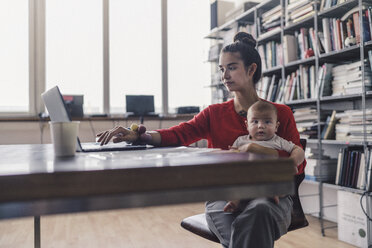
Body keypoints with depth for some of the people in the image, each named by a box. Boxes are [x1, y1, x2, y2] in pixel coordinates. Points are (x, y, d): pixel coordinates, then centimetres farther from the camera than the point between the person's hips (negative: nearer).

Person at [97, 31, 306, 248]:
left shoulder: (281, 113, 9)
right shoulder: (214, 114, 11)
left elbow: (298, 163, 5)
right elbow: (178, 134, -7)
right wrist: (138, 135, -24)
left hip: (270, 196, 1)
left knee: (258, 210, -35)